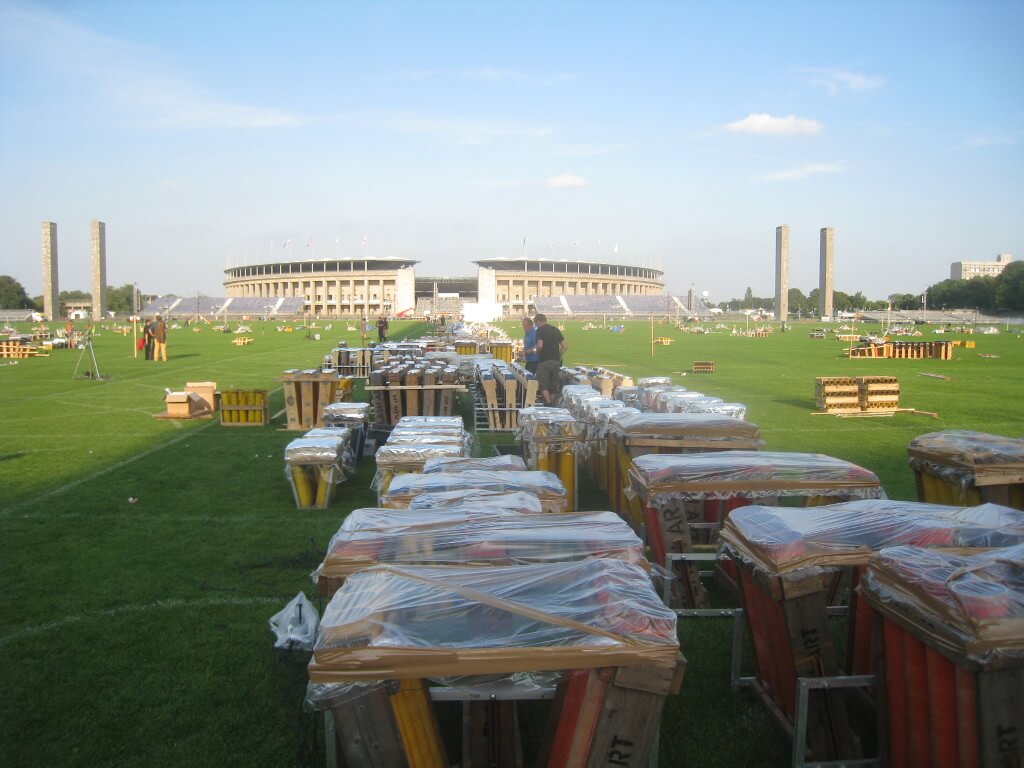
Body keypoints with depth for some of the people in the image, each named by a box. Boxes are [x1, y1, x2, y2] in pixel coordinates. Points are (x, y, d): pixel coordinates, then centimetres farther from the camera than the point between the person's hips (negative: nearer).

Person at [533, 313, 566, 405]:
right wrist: (558, 356, 16)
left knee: (543, 385, -3)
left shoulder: (540, 330, -6)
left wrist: (537, 352, 0)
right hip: (556, 362, 6)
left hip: (544, 361, -6)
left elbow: (540, 345, -19)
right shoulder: (556, 330, 13)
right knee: (553, 386, 11)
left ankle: (548, 404, -17)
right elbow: (565, 346, 11)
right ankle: (552, 404, 14)